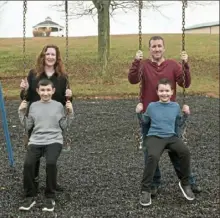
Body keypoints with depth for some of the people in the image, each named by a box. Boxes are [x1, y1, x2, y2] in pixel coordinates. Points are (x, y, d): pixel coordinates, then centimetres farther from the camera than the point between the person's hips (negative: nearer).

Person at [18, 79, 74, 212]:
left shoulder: (59, 105, 9)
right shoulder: (33, 106, 14)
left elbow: (63, 126, 9)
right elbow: (28, 126, 13)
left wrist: (70, 113, -2)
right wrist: (22, 112, 4)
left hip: (54, 140, -2)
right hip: (36, 140, 2)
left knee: (51, 163, -32)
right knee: (28, 163, -27)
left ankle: (50, 197, -13)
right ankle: (30, 196, -7)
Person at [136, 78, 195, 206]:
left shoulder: (176, 106, 13)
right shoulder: (151, 106, 9)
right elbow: (145, 121, 19)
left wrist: (186, 115, 6)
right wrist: (139, 113, 3)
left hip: (171, 137, 2)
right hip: (154, 136, -2)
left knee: (185, 152, -29)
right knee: (153, 156, -35)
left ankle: (185, 183, -4)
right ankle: (146, 190, -20)